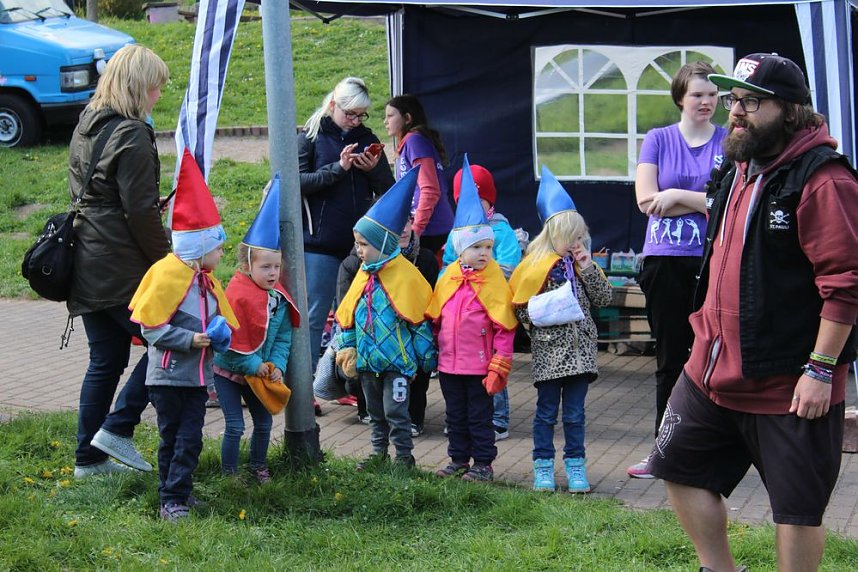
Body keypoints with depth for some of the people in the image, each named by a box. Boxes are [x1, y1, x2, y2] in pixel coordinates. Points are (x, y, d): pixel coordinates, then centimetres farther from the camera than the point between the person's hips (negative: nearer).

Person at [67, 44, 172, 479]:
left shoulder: (87, 125, 14)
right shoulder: (131, 135, -14)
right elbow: (141, 210, -17)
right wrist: (165, 261, -7)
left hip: (87, 261, 9)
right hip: (122, 269, -9)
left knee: (105, 361, 14)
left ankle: (88, 457, 19)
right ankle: (117, 428, 1)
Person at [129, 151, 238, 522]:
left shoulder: (207, 280, 9)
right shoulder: (167, 276, -16)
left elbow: (219, 318, 23)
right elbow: (151, 327, -17)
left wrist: (221, 334, 2)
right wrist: (189, 340, -22)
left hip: (198, 375, 7)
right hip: (169, 374, -7)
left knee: (190, 439, 5)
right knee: (172, 438, 3)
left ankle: (179, 492, 15)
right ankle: (171, 501, 9)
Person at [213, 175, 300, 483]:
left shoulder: (279, 297, -2)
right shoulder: (237, 295, -23)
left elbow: (283, 336, 4)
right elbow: (233, 341, -22)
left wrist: (277, 364, -9)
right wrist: (254, 365, -18)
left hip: (260, 373, 6)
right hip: (228, 370, -6)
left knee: (264, 421, 13)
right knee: (235, 425, -5)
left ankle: (259, 466, 32)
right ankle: (229, 474, 9)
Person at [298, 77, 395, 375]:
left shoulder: (367, 139, 14)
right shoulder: (311, 137, 3)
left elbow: (390, 191, 13)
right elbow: (297, 182, -10)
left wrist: (374, 170, -7)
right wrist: (338, 168, -18)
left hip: (360, 244, 4)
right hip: (320, 243, -4)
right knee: (314, 317, -1)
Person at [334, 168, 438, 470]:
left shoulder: (404, 275, -13)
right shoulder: (364, 275, 7)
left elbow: (419, 318, -11)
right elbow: (347, 315, 14)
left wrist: (427, 356, -9)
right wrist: (348, 347, 10)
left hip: (396, 358, -7)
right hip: (368, 359, 7)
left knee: (395, 409, -2)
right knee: (375, 410, 16)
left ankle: (404, 455, 10)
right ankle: (379, 452, 29)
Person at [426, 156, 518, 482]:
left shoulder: (494, 281, -10)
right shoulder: (448, 279, 4)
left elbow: (504, 329, -10)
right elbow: (434, 319, 13)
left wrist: (498, 366, -13)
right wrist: (435, 354, 13)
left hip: (480, 366, -5)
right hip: (449, 364, 5)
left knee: (480, 416, 5)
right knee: (455, 415, 15)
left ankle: (483, 464, 15)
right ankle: (459, 461, 27)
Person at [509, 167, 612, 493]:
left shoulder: (583, 264, 9)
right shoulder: (536, 265, -4)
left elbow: (604, 298, 2)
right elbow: (520, 305, -3)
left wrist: (587, 268, -6)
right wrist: (540, 321, -16)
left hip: (580, 348, 3)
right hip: (549, 349, -3)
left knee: (575, 412, 8)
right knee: (547, 411, 6)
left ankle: (575, 465, 16)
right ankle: (543, 466, 14)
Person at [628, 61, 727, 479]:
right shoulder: (658, 139, 6)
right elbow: (646, 200, -5)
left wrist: (677, 196, -12)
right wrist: (706, 201, -8)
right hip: (666, 261, 1)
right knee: (670, 361, 8)